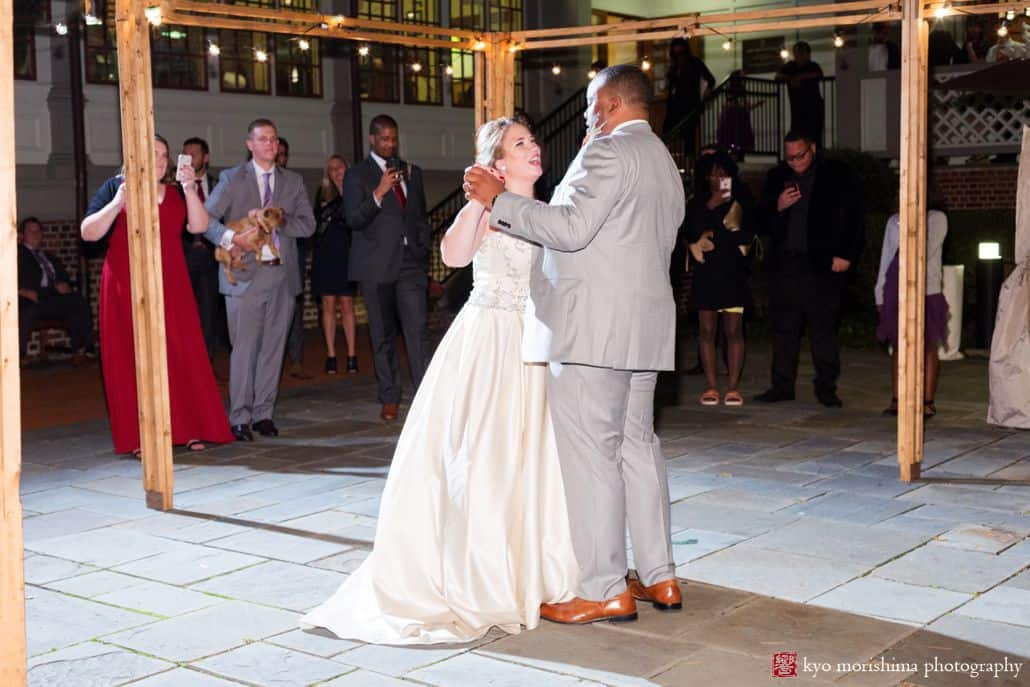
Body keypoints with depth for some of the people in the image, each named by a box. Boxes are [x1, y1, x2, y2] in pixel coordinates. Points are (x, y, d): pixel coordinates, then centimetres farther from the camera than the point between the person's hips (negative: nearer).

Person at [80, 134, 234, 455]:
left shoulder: (176, 192, 15)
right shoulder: (116, 187, 5)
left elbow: (199, 226, 1)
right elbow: (88, 233, -2)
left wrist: (190, 189, -10)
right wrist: (117, 203, -15)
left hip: (171, 287, 3)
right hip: (127, 287, -3)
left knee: (182, 354, -1)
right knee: (132, 358, -3)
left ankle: (191, 429, 4)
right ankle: (140, 437, 1)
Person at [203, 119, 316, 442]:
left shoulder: (293, 181, 14)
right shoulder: (232, 179, 5)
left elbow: (308, 224, 6)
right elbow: (205, 219, -2)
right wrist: (231, 237, -19)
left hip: (282, 273, 3)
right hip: (246, 274, -3)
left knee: (273, 346, 5)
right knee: (244, 347, -5)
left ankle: (263, 413, 13)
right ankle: (240, 417, 1)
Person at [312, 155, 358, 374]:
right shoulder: (323, 193, 9)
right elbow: (317, 220, 0)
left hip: (346, 255, -1)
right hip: (326, 255, 1)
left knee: (346, 305, 0)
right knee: (329, 305, 1)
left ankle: (351, 356, 1)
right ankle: (331, 355, 4)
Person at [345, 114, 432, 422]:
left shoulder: (412, 172, 15)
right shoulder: (356, 176, 2)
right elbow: (354, 220, -8)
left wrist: (424, 253, 15)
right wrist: (379, 193, -20)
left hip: (411, 262, 2)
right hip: (377, 266, -2)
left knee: (418, 330, -9)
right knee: (382, 335, 4)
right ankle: (389, 399, 13)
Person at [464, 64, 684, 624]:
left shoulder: (610, 151, -10)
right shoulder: (664, 163, 22)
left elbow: (572, 226, -20)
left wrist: (498, 200, -14)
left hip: (593, 329, -10)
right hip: (644, 328, 10)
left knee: (588, 454, -6)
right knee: (637, 445, 14)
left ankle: (604, 590, -2)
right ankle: (659, 578, 19)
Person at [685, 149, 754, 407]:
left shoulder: (741, 202, 8)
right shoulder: (696, 203, 10)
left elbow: (748, 235, 0)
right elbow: (692, 234, -3)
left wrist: (714, 236, -3)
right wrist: (711, 206, -8)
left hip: (733, 272, -1)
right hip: (706, 273, 1)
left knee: (733, 330, -4)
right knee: (707, 330, -2)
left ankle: (734, 387, -2)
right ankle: (711, 387, 1)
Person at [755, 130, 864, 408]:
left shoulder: (837, 175, 2)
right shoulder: (777, 176, 13)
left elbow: (855, 217, 3)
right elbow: (761, 221, 17)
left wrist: (846, 256, -5)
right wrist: (777, 207, -4)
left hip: (823, 265, -3)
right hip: (784, 265, 4)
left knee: (824, 328, -3)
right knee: (784, 328, 4)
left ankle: (826, 388, 5)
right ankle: (782, 386, 12)